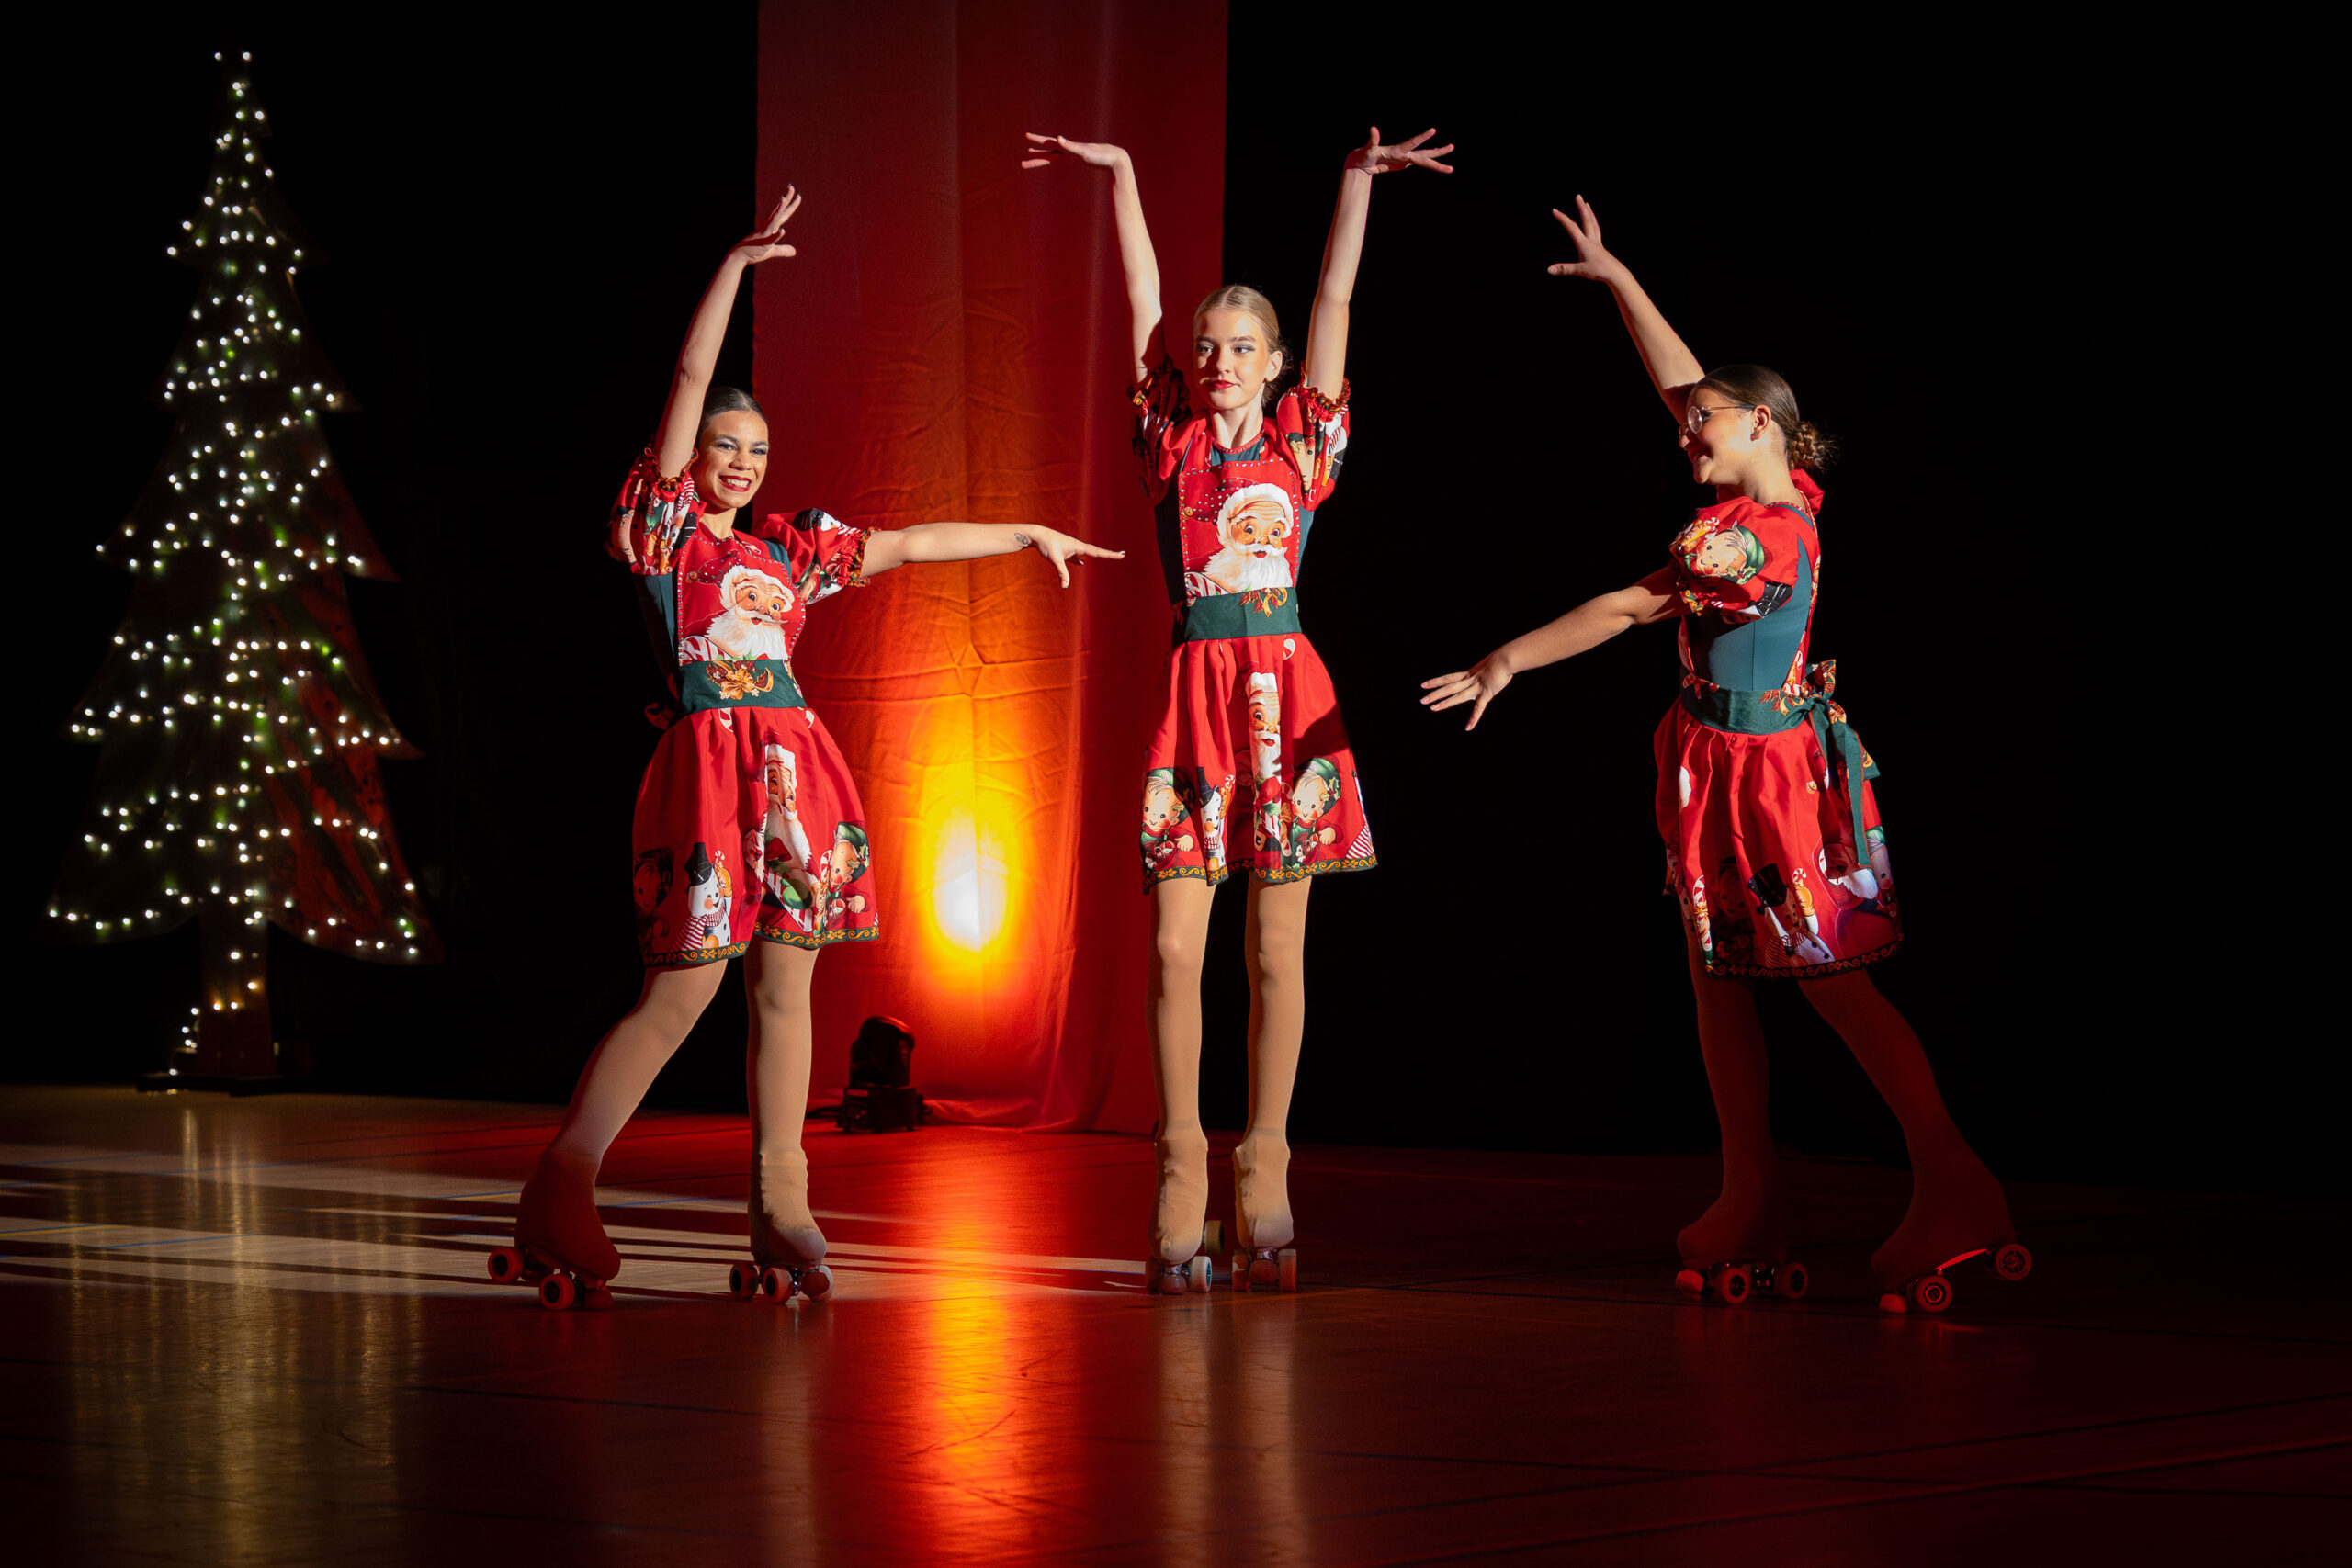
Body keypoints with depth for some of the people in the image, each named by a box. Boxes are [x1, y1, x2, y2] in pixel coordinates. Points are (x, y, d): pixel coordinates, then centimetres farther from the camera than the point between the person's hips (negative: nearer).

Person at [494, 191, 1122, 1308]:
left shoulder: (786, 548, 17)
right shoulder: (664, 530, 2)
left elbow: (905, 545, 24)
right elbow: (689, 381, -3)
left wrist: (1030, 534, 27)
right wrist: (737, 265, -6)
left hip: (794, 766, 6)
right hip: (708, 762, -6)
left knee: (785, 981, 4)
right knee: (681, 990, -8)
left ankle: (779, 1209, 7)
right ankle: (558, 1195, -1)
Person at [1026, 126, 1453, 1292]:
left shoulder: (1302, 443, 9)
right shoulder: (1171, 445, 10)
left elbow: (1334, 302, 5)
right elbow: (1144, 303, 8)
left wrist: (1358, 181, 2)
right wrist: (1121, 177, 7)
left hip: (1283, 688, 0)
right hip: (1194, 686, 0)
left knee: (1277, 951, 1)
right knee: (1175, 947, -4)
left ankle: (1263, 1178, 5)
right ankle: (1181, 1182, 1)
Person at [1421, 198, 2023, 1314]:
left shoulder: (1760, 539, -21)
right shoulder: (1783, 494, 4)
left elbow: (1625, 611, -20)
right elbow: (1682, 381, 15)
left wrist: (1506, 665, -15)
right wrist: (1615, 280, 20)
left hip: (1766, 771, -9)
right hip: (1713, 768, 9)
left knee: (1835, 982, -7)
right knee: (1719, 980, 8)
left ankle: (1952, 1188, -6)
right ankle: (1749, 1210, 10)